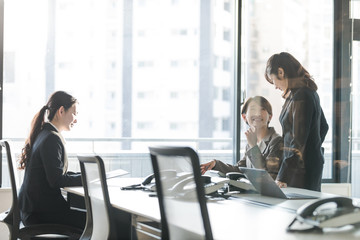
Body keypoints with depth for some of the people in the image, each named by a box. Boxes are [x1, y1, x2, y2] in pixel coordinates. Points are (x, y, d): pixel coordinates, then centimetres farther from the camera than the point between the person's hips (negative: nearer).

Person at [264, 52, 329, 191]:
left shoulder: (300, 97, -19)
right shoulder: (309, 91, 11)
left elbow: (298, 141, -23)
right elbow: (323, 127, 22)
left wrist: (282, 177, -23)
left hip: (303, 167, -10)